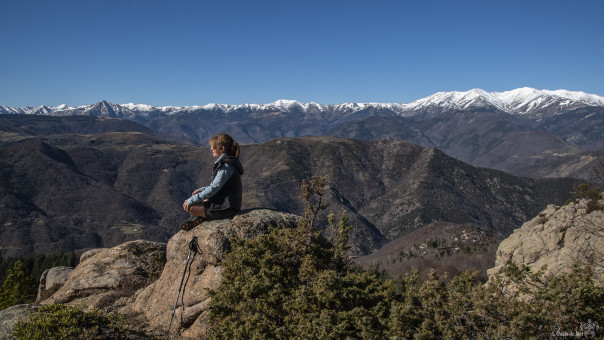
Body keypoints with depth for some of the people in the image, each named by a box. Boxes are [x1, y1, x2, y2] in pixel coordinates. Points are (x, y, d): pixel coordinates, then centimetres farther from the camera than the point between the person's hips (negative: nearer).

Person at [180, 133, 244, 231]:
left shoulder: (227, 166, -22)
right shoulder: (227, 162, 10)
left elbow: (213, 189, -22)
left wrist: (191, 200, -17)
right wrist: (201, 190, 12)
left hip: (225, 208, -10)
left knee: (189, 207, -8)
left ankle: (200, 218, 16)